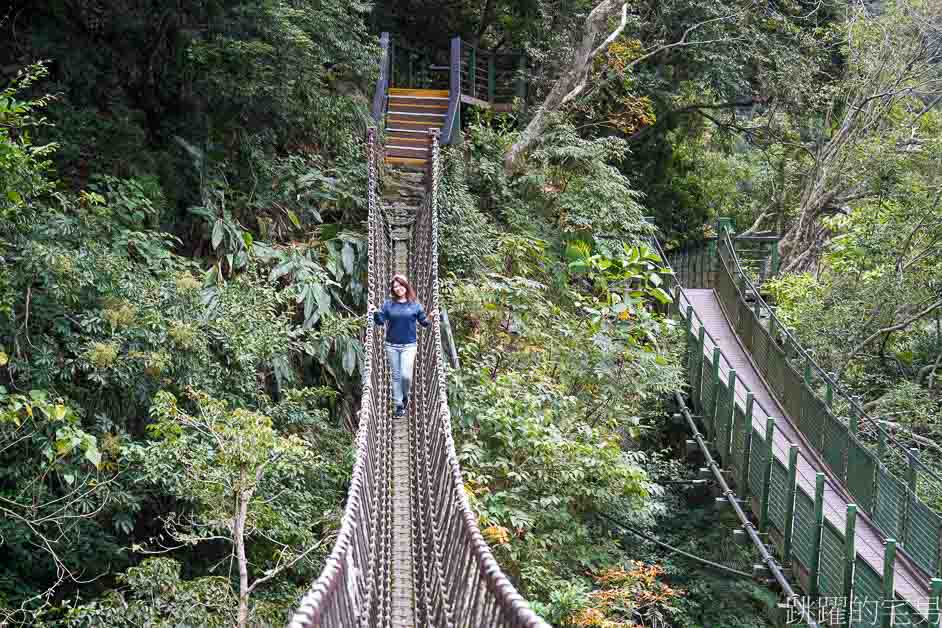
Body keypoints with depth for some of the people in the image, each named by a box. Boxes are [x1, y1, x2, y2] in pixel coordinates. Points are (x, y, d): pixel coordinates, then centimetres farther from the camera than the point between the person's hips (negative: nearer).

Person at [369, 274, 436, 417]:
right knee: (395, 376, 7)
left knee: (406, 375, -11)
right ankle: (399, 404, 17)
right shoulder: (388, 304, 3)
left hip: (408, 346, -2)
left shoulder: (415, 305, 1)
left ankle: (405, 395, 19)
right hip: (392, 346, 2)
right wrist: (375, 313, -16)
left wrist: (431, 316, -14)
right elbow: (381, 321, 2)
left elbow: (424, 322, 5)